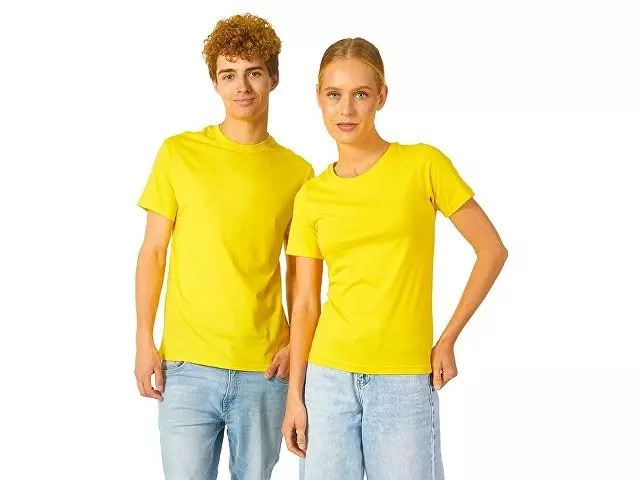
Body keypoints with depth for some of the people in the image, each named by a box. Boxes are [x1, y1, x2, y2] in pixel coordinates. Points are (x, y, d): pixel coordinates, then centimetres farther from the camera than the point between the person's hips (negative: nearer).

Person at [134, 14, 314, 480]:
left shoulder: (297, 172, 5)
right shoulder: (179, 154, 1)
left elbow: (298, 267, 11)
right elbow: (153, 252, 4)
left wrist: (297, 344, -1)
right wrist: (144, 341, -2)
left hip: (265, 371, 1)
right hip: (187, 367, -1)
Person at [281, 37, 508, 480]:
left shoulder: (423, 164, -3)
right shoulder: (311, 196, 5)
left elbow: (492, 250, 0)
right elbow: (305, 304, 8)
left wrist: (448, 340, -3)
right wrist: (294, 395, 4)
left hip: (404, 380, -2)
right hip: (328, 376, 3)